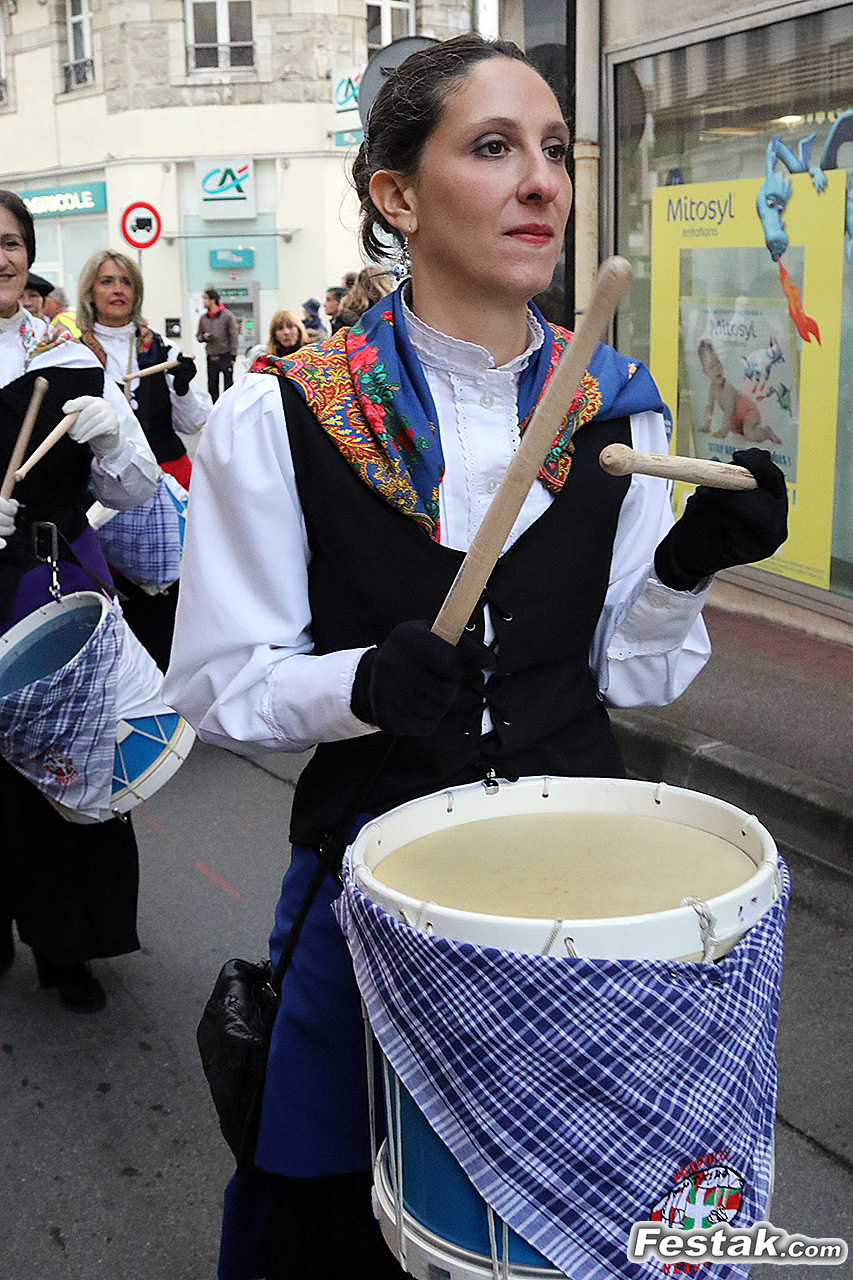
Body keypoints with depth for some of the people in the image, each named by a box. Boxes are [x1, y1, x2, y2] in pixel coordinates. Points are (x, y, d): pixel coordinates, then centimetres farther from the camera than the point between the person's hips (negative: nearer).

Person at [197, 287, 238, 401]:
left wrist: (233, 356, -9)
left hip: (225, 356, -5)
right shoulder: (203, 318, 8)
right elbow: (198, 335, 20)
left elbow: (233, 337, -4)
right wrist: (203, 337, -5)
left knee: (228, 385, -3)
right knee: (212, 386, 8)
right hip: (211, 357, 5)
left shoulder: (228, 315, -4)